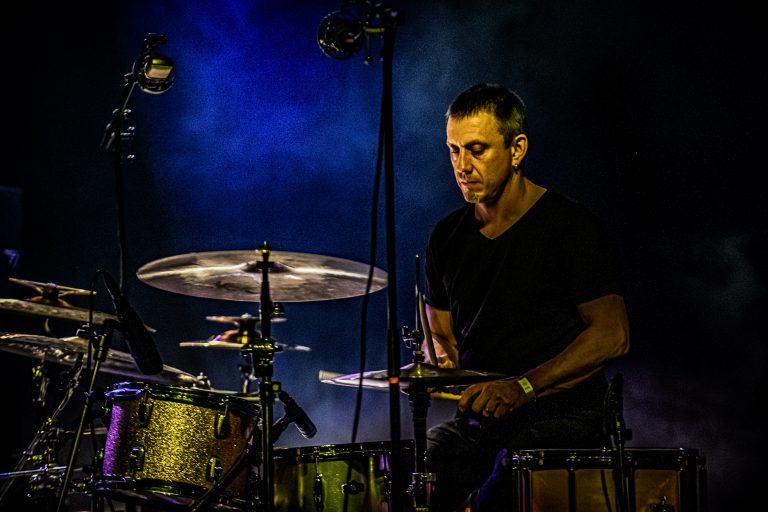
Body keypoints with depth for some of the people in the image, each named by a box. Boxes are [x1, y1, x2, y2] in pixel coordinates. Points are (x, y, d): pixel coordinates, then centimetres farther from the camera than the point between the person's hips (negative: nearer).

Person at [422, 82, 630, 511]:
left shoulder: (569, 226, -6)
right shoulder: (448, 236, 12)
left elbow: (613, 336, -10)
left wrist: (524, 386, -20)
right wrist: (441, 363, -2)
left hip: (561, 417, -5)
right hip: (475, 420, 5)